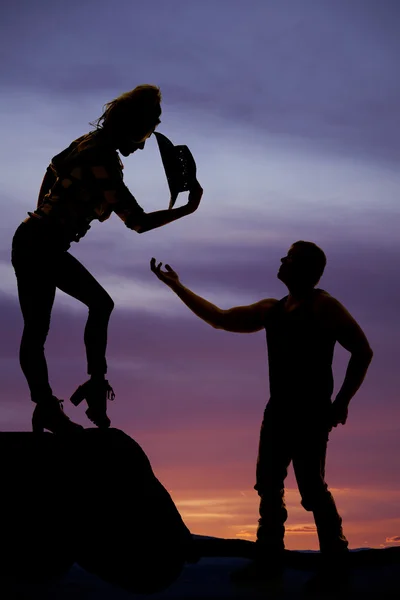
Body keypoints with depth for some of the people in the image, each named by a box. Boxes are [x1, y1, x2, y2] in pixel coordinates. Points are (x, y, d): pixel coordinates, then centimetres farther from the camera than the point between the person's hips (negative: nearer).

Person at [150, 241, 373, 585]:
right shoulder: (271, 310, 12)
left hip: (312, 415, -8)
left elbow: (363, 351, -9)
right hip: (278, 412, 8)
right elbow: (219, 318, 17)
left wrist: (342, 402, -10)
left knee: (311, 490, -6)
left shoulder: (324, 306, -8)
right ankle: (269, 558, 19)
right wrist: (177, 287, 16)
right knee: (268, 485, 10)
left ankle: (336, 559, 7)